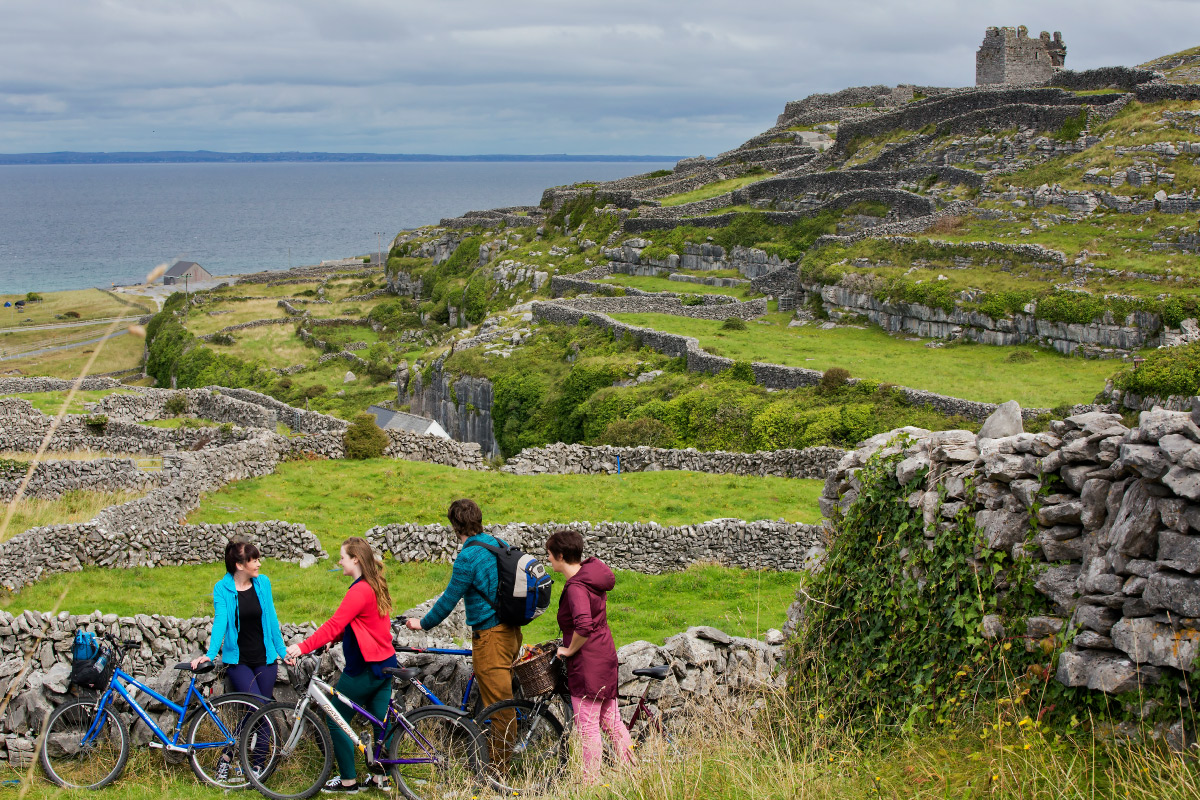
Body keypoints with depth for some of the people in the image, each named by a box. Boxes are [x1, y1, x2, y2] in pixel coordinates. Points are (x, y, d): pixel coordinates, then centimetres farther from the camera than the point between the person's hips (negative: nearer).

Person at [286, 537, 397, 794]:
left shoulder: (359, 591, -19)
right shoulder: (376, 586, 11)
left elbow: (334, 625, -28)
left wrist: (303, 647, -34)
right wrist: (333, 639, 9)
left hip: (364, 668, -9)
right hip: (385, 664, 9)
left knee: (336, 721, 3)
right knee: (382, 722, 11)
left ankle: (348, 780, 8)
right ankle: (381, 777, 17)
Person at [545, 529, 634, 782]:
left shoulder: (576, 587, -23)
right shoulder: (591, 569, 5)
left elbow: (583, 626, -38)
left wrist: (569, 650, -18)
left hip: (588, 664, -10)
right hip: (605, 655, 10)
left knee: (588, 728, 0)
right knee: (611, 720, 18)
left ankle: (591, 783, 7)